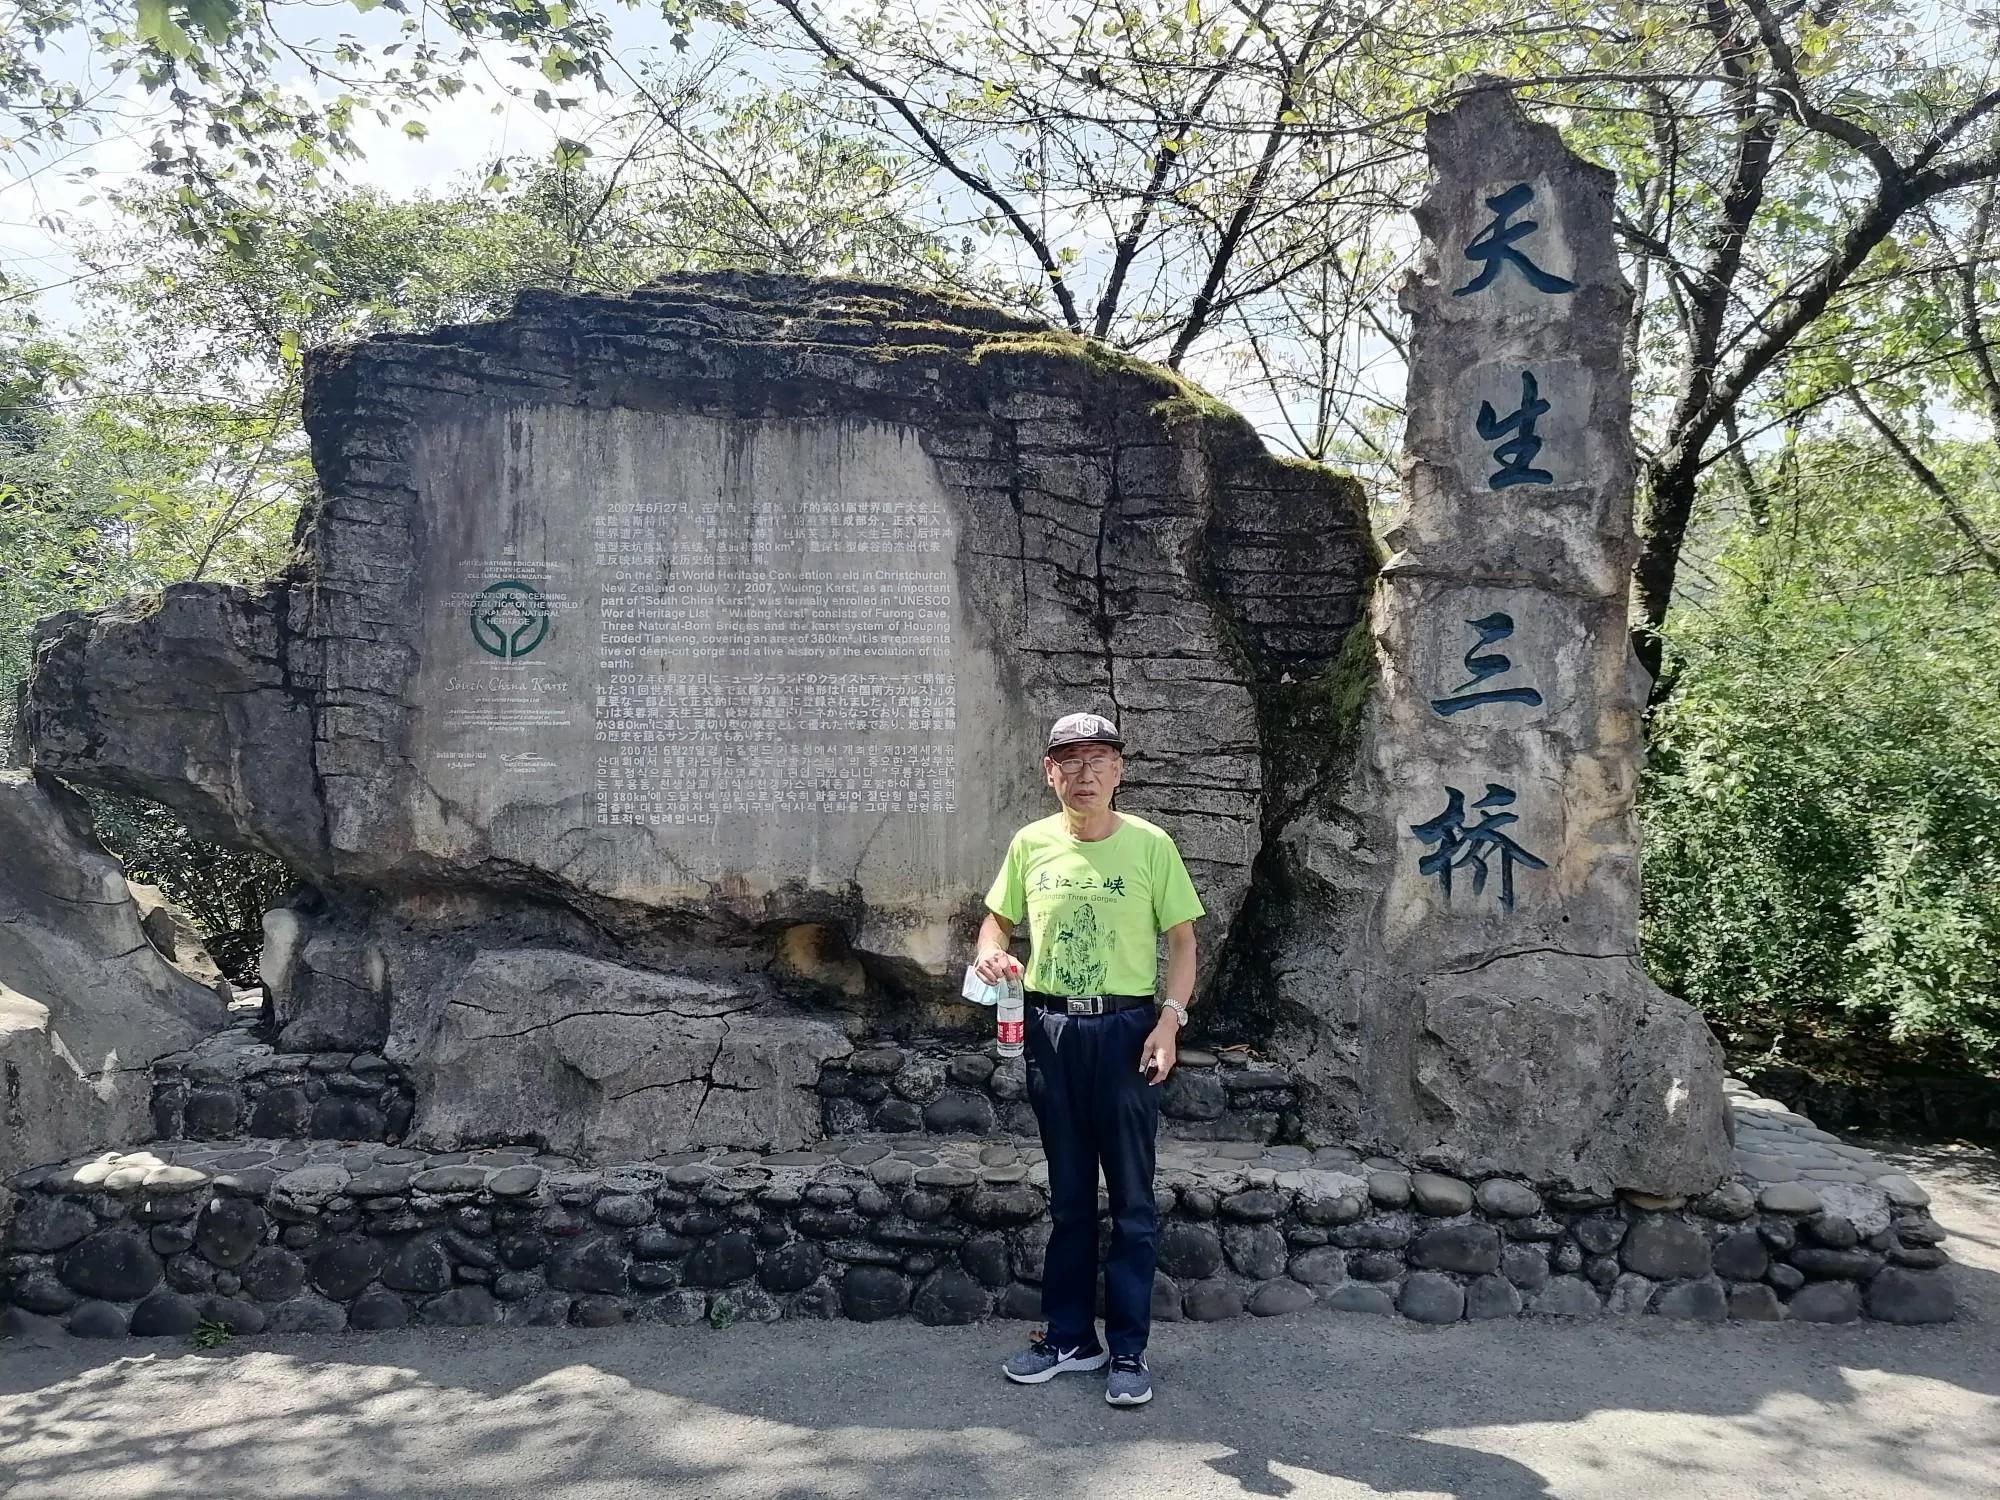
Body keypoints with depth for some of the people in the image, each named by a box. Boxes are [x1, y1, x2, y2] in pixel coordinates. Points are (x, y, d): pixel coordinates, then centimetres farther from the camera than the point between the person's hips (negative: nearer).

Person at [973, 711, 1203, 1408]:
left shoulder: (1150, 845, -5)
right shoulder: (1031, 844, 2)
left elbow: (1182, 939, -1)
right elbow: (997, 919, 14)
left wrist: (1169, 1019, -13)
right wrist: (991, 953, -9)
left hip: (1125, 1028, -3)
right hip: (1050, 1028, 3)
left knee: (1132, 1199, 4)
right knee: (1067, 1196, 14)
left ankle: (1128, 1350, 15)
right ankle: (1070, 1336, 27)